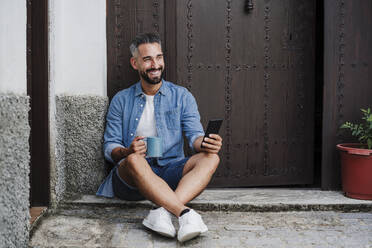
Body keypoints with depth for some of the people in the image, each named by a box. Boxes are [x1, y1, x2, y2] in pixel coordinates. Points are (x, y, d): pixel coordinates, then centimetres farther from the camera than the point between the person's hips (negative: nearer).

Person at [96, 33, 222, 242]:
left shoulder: (181, 96, 11)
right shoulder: (121, 100, 11)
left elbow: (195, 135, 0)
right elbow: (110, 147, 5)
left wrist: (205, 143, -26)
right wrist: (127, 152, -20)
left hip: (171, 173, 1)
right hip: (132, 178, -1)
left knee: (211, 158, -25)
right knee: (135, 160, -35)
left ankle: (164, 212, -43)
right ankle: (186, 213, -43)